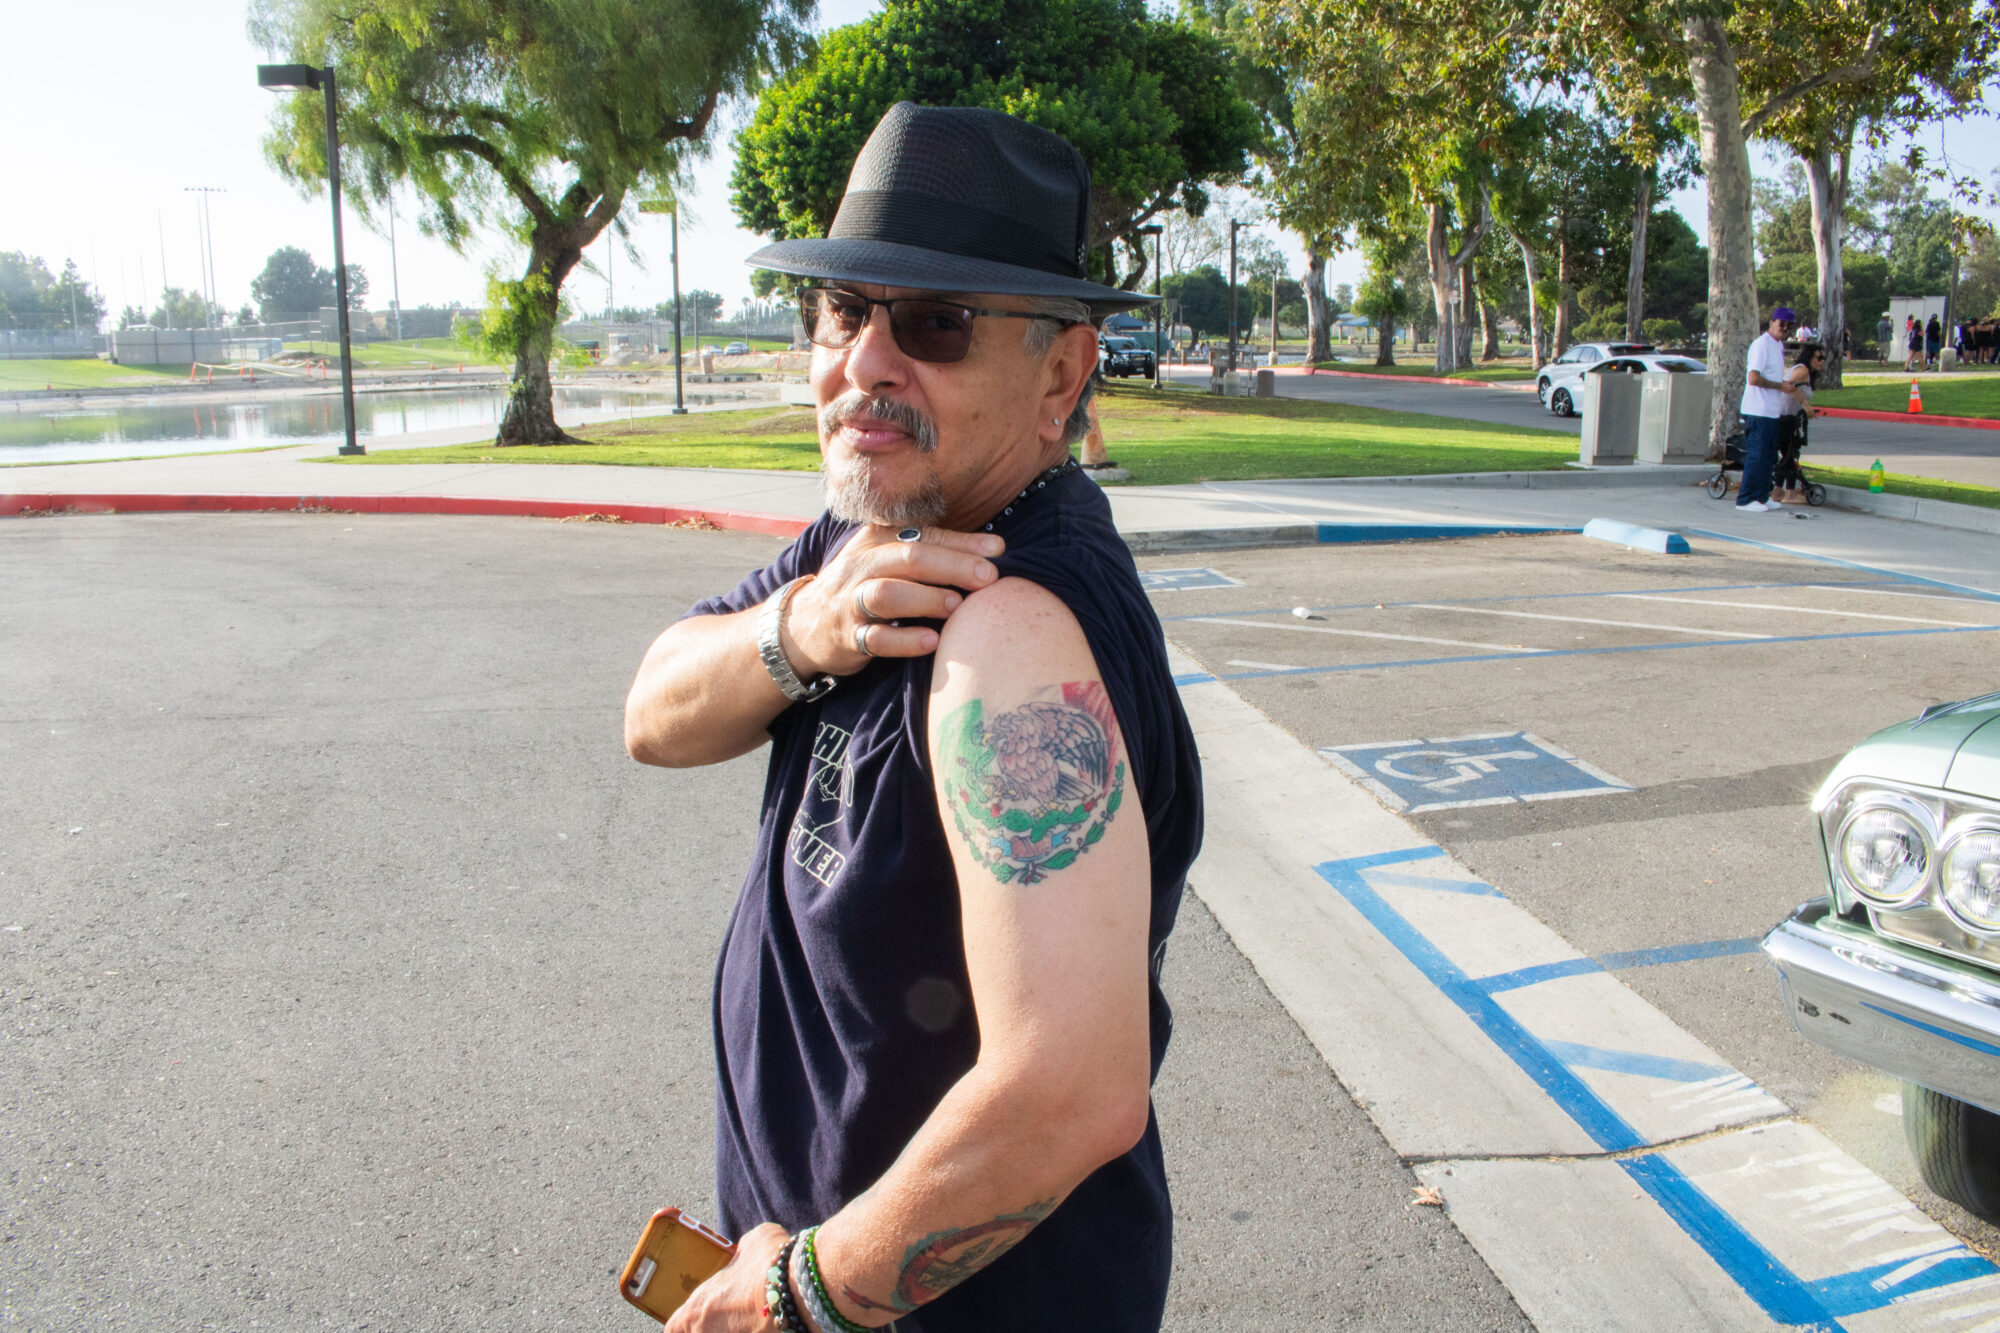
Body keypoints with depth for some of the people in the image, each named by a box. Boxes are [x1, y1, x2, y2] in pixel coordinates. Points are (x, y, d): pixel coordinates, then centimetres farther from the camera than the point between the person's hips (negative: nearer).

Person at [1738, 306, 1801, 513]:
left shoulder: (1779, 345, 17)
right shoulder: (1762, 344, -12)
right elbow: (1753, 378, -21)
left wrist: (1787, 387, 9)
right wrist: (1781, 386, -14)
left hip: (1772, 410, 10)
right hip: (1758, 411, -10)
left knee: (1768, 456, 13)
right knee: (1756, 456, -8)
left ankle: (1762, 497, 20)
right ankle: (1745, 500, -4)